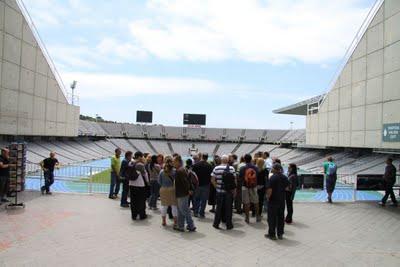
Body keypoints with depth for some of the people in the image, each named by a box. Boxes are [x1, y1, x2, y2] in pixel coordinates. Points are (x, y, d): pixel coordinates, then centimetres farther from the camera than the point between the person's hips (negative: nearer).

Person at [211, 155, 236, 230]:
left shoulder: (216, 168, -3)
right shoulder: (231, 168, -6)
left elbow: (212, 180, -4)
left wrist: (216, 187, 8)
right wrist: (234, 190, 3)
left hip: (219, 191, 2)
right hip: (229, 191, -1)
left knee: (219, 207, 13)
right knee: (228, 208, 8)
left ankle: (216, 224, 20)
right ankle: (229, 225, 15)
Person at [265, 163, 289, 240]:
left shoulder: (273, 177, -18)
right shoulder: (285, 177, 3)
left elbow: (270, 190, -20)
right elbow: (286, 187, 13)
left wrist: (268, 197, -7)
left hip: (273, 200, -6)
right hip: (282, 200, 6)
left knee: (272, 218, 4)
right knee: (281, 217, 14)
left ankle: (272, 234, 10)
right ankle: (280, 234, 21)